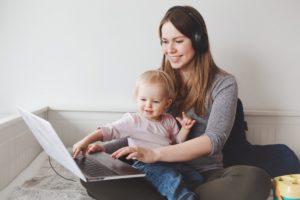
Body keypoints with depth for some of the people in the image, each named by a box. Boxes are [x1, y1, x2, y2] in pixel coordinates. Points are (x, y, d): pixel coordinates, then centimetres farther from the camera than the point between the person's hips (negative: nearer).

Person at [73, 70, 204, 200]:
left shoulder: (169, 121, 12)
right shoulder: (133, 121, -4)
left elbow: (176, 142, 25)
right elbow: (108, 131, -10)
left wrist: (184, 129, 7)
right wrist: (85, 141, -21)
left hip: (169, 163, 7)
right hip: (146, 164, -6)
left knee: (198, 177, -5)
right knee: (172, 179, -32)